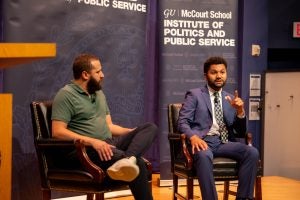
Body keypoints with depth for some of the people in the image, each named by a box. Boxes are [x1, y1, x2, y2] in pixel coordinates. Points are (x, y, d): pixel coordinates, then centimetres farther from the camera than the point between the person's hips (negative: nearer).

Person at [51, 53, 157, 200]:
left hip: (109, 145, 9)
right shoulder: (66, 95, -6)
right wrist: (92, 141, -27)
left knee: (150, 127, -17)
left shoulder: (98, 93, 21)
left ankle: (127, 161, -39)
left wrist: (135, 132, 5)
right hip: (85, 150, -9)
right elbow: (57, 132, -17)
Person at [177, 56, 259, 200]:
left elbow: (241, 133, 16)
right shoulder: (194, 95, 10)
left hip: (225, 142, 4)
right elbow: (182, 122, -1)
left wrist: (240, 111, -4)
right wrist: (193, 137, -24)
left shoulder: (231, 99, 19)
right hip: (203, 141, -3)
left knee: (252, 152, -25)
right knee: (204, 155, -39)